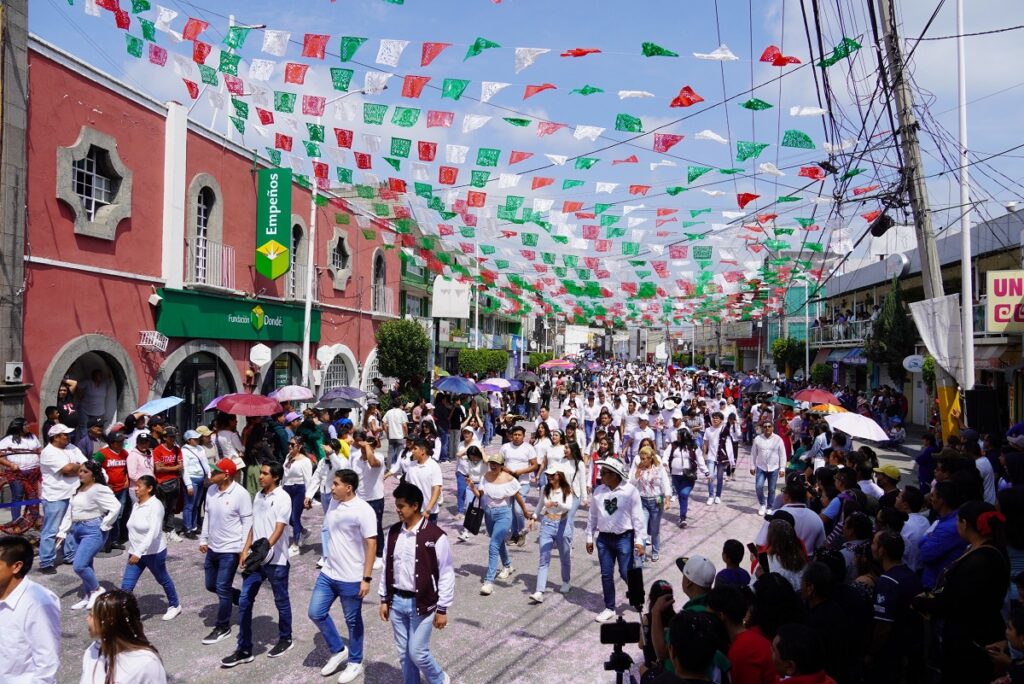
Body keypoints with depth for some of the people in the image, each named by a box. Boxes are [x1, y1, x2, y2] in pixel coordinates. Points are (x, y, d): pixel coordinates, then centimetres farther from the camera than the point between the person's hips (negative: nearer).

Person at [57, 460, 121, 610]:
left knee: (79, 566, -13)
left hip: (93, 531, -8)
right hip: (77, 530, 8)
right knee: (85, 565, 14)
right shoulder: (78, 490, 11)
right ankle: (88, 596, 27)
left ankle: (97, 589, 8)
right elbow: (69, 512, 16)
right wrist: (62, 532, 12)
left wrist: (104, 526, -16)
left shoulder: (99, 490, -16)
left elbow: (116, 507, -25)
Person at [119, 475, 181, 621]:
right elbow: (134, 529, 16)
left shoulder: (155, 505, -21)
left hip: (153, 553, -6)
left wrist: (139, 553, -33)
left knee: (163, 580, 14)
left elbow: (153, 532, -28)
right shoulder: (136, 505, 4)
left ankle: (175, 606, 35)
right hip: (135, 552, 6)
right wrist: (133, 551, 20)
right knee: (126, 585, -2)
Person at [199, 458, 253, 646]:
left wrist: (244, 548, -16)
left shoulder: (240, 494, -21)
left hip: (230, 549, -8)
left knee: (222, 588, -1)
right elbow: (207, 516, 12)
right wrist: (203, 539, 13)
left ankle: (223, 628, 16)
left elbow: (247, 522, -16)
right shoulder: (211, 491, 0)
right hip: (213, 547, 8)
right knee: (211, 585, 17)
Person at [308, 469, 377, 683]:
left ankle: (355, 663, 28)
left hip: (351, 578, -7)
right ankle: (338, 650, 30)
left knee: (352, 621, 9)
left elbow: (371, 545, -19)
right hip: (327, 573, 7)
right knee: (316, 613, 10)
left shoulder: (362, 510, -20)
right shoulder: (333, 503, 2)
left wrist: (366, 578, -20)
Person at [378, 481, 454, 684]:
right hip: (397, 602, 5)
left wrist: (442, 609, -10)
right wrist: (384, 599, 10)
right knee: (403, 654, 14)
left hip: (421, 603, -5)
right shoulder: (393, 532, -1)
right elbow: (387, 568, 9)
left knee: (417, 653, 0)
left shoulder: (435, 536, -17)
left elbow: (446, 574, -12)